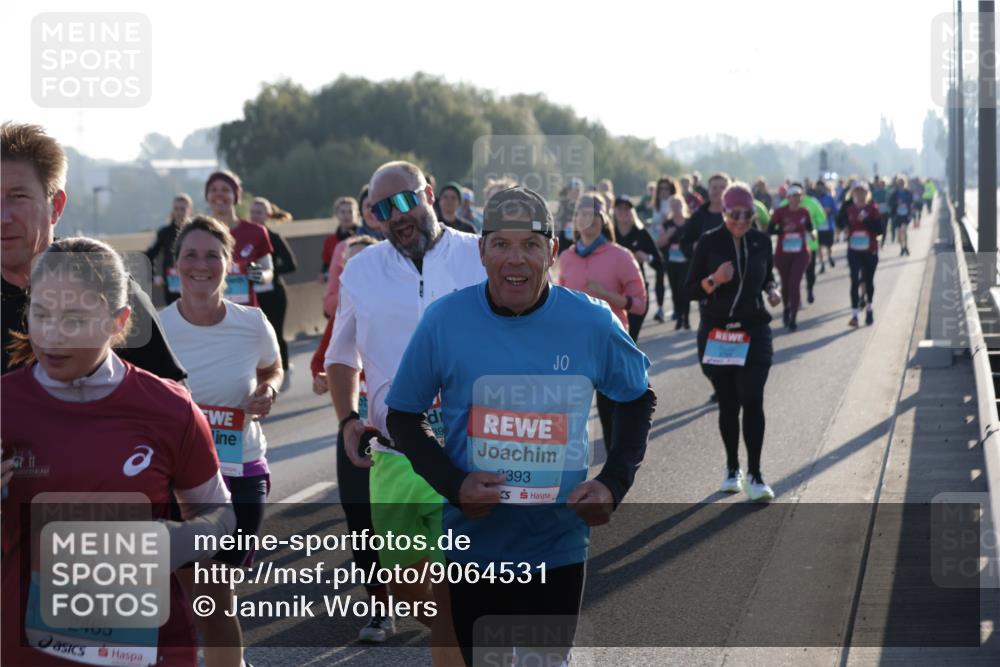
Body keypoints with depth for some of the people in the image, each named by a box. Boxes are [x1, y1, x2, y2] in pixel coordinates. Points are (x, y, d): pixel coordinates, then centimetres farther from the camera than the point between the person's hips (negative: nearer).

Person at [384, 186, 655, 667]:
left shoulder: (592, 324, -6)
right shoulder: (444, 321, -8)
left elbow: (638, 401, 11)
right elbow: (403, 418, 2)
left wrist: (613, 484, -4)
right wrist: (453, 484, -15)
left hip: (558, 549, 0)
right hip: (473, 543, 1)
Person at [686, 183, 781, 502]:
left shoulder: (761, 241, 3)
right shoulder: (709, 243, -5)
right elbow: (691, 290, -3)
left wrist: (772, 290, -1)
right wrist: (714, 280, -21)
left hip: (754, 332, 1)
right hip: (717, 333, -1)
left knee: (752, 401, -11)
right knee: (728, 404, 7)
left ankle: (754, 475, -6)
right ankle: (732, 469, 24)